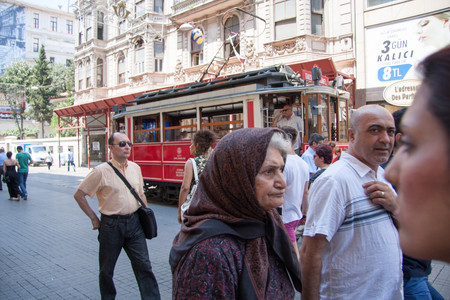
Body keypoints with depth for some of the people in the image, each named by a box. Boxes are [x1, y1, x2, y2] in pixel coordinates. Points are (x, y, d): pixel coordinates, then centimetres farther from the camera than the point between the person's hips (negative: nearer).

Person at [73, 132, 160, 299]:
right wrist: (94, 218, -3)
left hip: (134, 223, 3)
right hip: (111, 225, -3)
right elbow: (79, 195, -4)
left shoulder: (135, 168, 6)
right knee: (107, 269, 14)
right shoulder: (102, 171, -10)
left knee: (144, 265, 4)